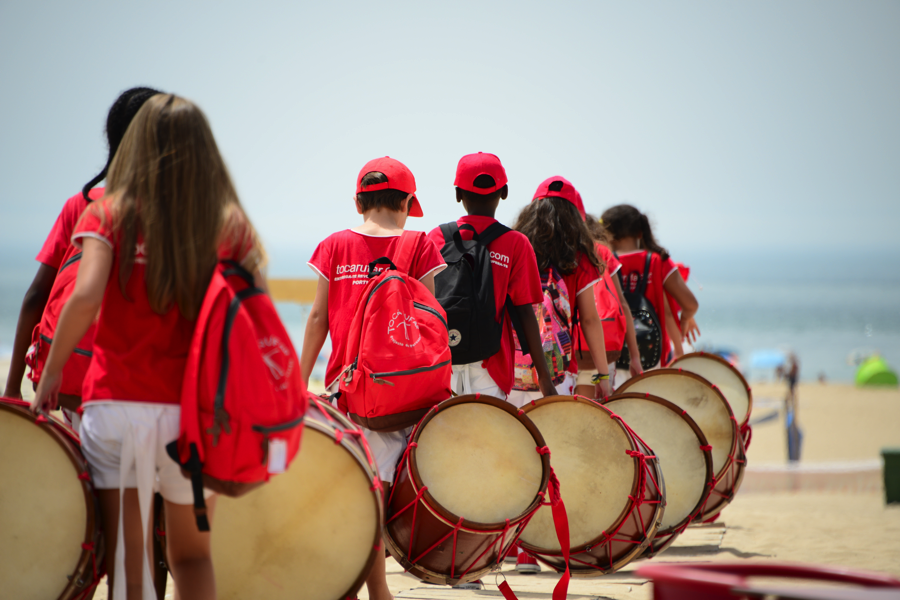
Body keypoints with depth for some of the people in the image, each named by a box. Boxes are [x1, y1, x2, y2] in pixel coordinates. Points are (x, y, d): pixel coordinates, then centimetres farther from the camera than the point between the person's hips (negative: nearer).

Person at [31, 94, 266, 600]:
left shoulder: (109, 215, -4)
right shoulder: (231, 224, 0)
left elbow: (85, 297, -18)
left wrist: (51, 373, -6)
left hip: (118, 402, -2)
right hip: (199, 412, 2)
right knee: (193, 555, 19)